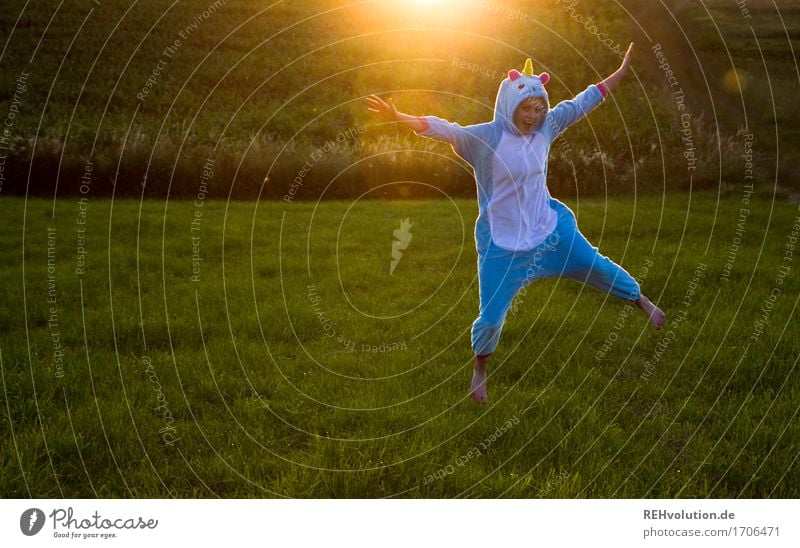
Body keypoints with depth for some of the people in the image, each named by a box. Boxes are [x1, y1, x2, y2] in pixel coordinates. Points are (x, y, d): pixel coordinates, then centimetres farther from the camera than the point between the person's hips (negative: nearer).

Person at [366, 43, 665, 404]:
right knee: (491, 317, 1)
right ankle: (480, 370, 30)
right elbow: (445, 130, -33)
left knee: (597, 267, 19)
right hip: (502, 245, -4)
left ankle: (641, 301, 49)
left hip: (550, 229, 4)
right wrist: (398, 117, -48)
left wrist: (622, 70, 12)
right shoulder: (485, 138, -19)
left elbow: (582, 102, 7)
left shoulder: (546, 128, -3)